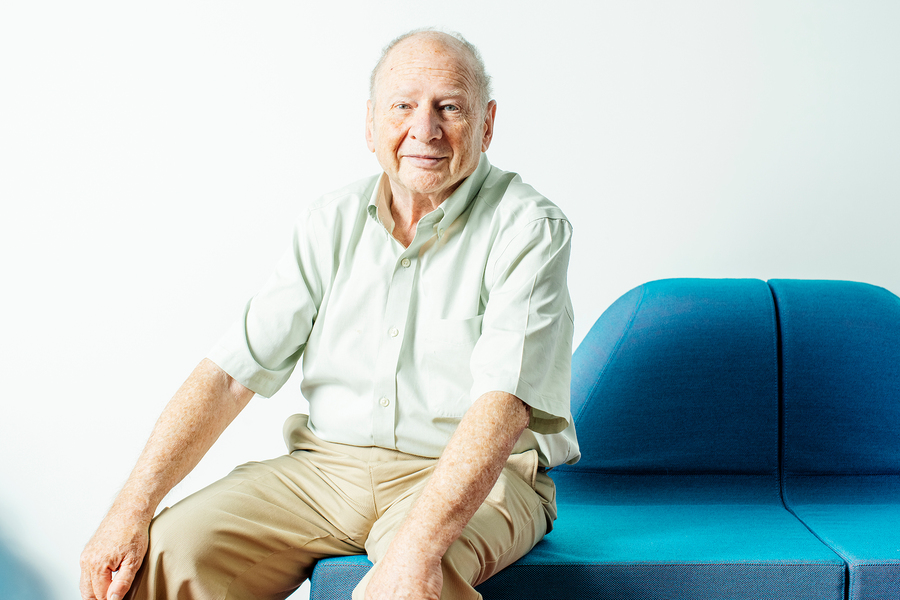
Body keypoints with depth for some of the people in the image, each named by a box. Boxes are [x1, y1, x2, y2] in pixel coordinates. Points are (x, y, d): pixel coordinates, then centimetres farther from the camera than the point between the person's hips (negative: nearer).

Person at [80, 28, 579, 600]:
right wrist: (133, 507, -9)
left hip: (477, 480, -4)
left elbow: (503, 403, -22)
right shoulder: (334, 221, 6)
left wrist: (419, 542, -36)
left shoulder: (529, 228, -9)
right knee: (167, 550, -16)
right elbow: (230, 371, 1)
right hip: (328, 465, 4)